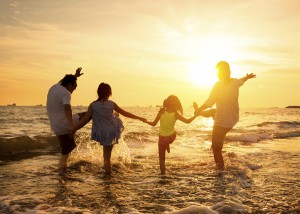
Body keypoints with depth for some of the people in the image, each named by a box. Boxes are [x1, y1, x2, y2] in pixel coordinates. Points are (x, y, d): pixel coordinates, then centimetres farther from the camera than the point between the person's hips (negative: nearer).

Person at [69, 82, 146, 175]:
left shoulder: (93, 105, -14)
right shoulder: (111, 104, -9)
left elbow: (85, 120, -15)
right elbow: (125, 113, 0)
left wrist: (74, 129, -4)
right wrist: (139, 118, 12)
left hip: (102, 133, -1)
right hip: (113, 129, 1)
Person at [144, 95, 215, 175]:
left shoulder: (161, 111, -17)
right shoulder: (175, 114, -12)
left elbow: (154, 123, -10)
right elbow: (187, 121, -10)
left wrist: (146, 121, 9)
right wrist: (197, 114, 0)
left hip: (163, 138, -2)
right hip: (172, 137, 2)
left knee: (162, 158, 12)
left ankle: (163, 173, 9)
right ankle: (168, 147, 38)